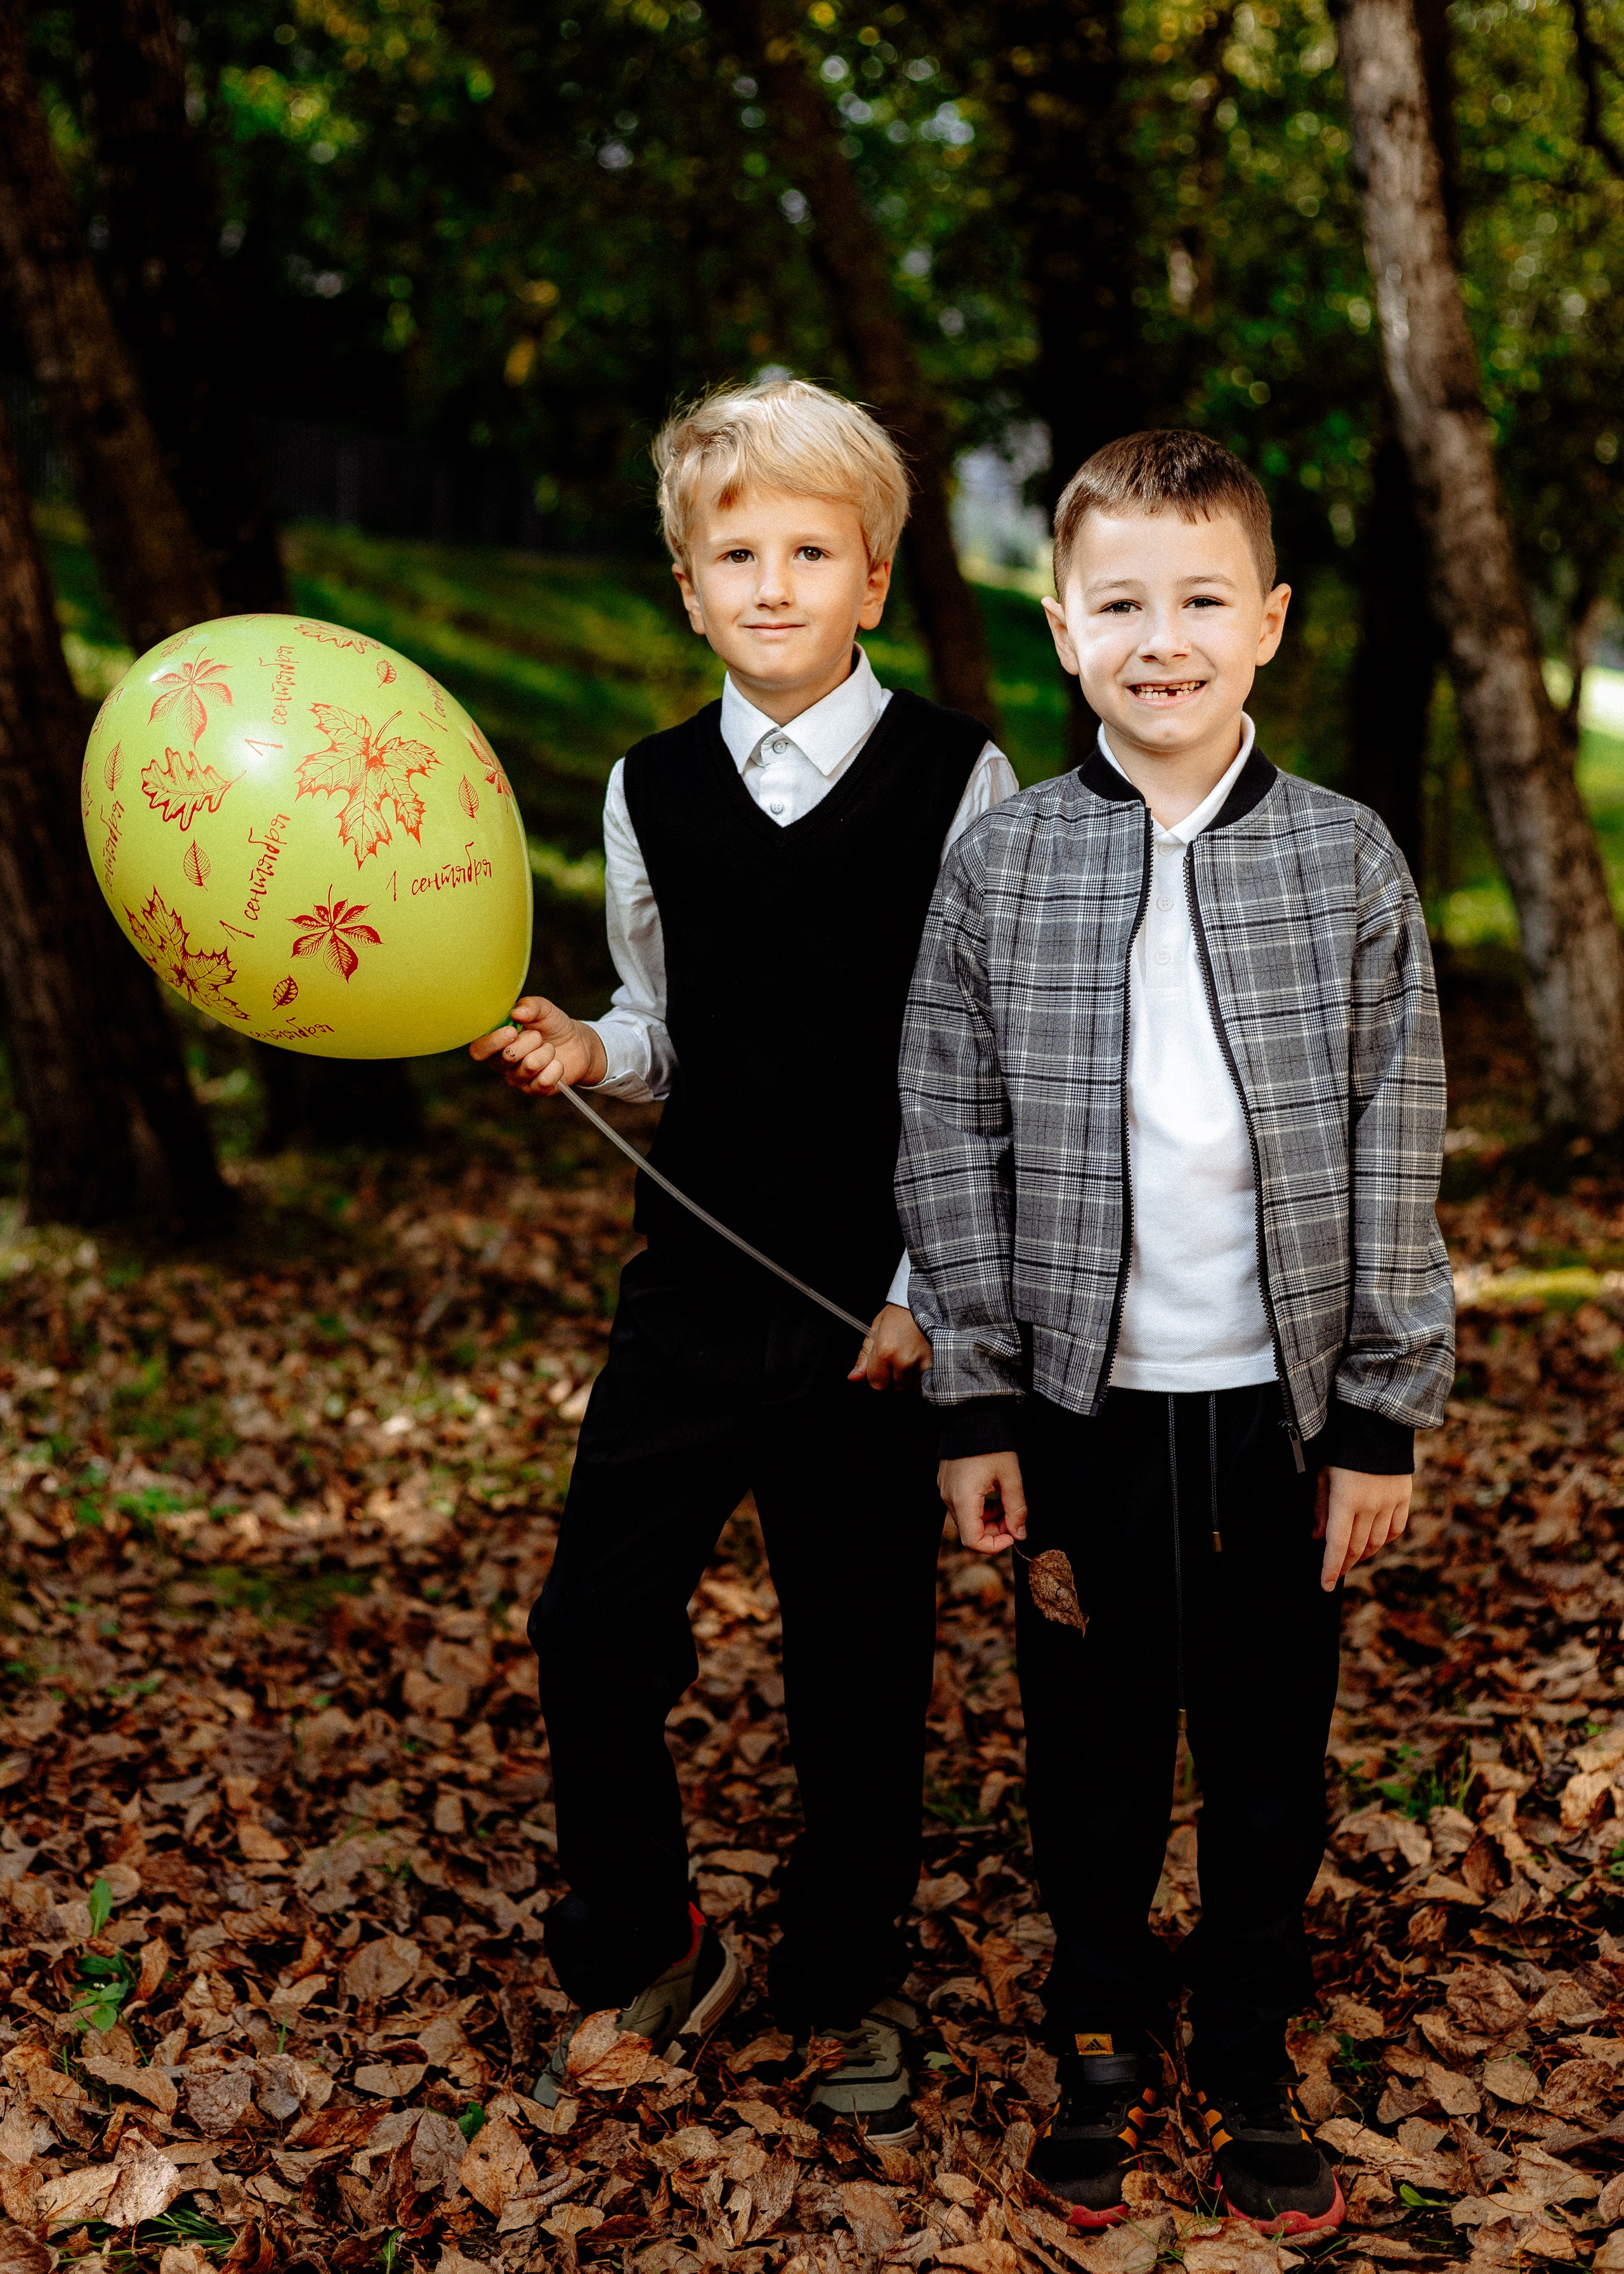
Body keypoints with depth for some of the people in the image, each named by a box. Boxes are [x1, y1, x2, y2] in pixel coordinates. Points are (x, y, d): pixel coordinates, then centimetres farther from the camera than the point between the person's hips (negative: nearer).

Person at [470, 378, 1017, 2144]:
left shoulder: (962, 783, -4)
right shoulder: (651, 790, 6)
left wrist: (927, 1291, -8)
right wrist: (584, 1053, -7)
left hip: (883, 1306, -3)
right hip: (690, 1287, 3)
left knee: (860, 1663, 7)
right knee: (591, 1630, 2)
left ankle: (846, 1990, 30)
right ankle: (642, 1957, 27)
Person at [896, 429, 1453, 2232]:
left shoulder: (1347, 860, -2)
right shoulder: (996, 867, -3)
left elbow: (1393, 1152, 0)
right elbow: (952, 1152, 0)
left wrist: (1383, 1415, -1)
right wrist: (974, 1408, -2)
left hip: (1284, 1401, 1)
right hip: (1083, 1396, 0)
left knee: (1270, 1756, 13)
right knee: (1092, 1747, 13)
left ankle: (1251, 2061, 34)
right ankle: (1104, 2041, 35)